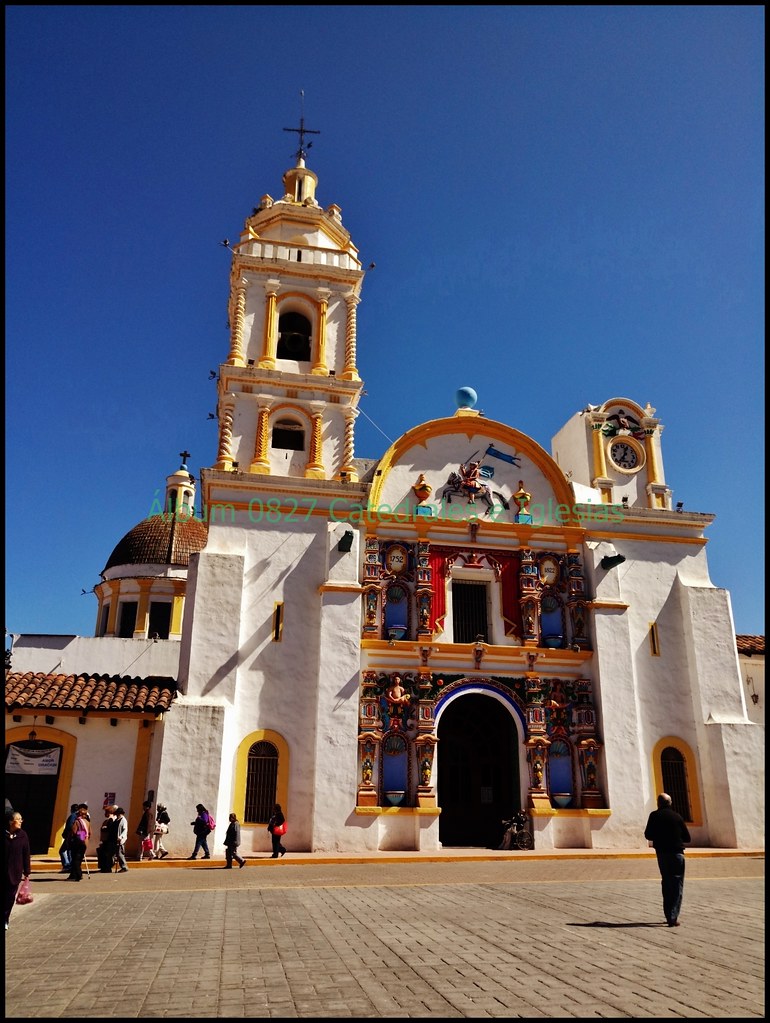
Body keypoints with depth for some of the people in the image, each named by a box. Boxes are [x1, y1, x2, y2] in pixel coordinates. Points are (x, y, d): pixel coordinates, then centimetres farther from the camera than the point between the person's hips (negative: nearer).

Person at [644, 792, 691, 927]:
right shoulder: (677, 816, 0)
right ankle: (673, 917, -10)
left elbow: (648, 835, 0)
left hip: (661, 853, 1)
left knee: (666, 884, 15)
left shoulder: (654, 816, 0)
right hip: (677, 853, -1)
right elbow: (687, 837, 4)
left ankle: (669, 916, 14)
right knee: (677, 886, 2)